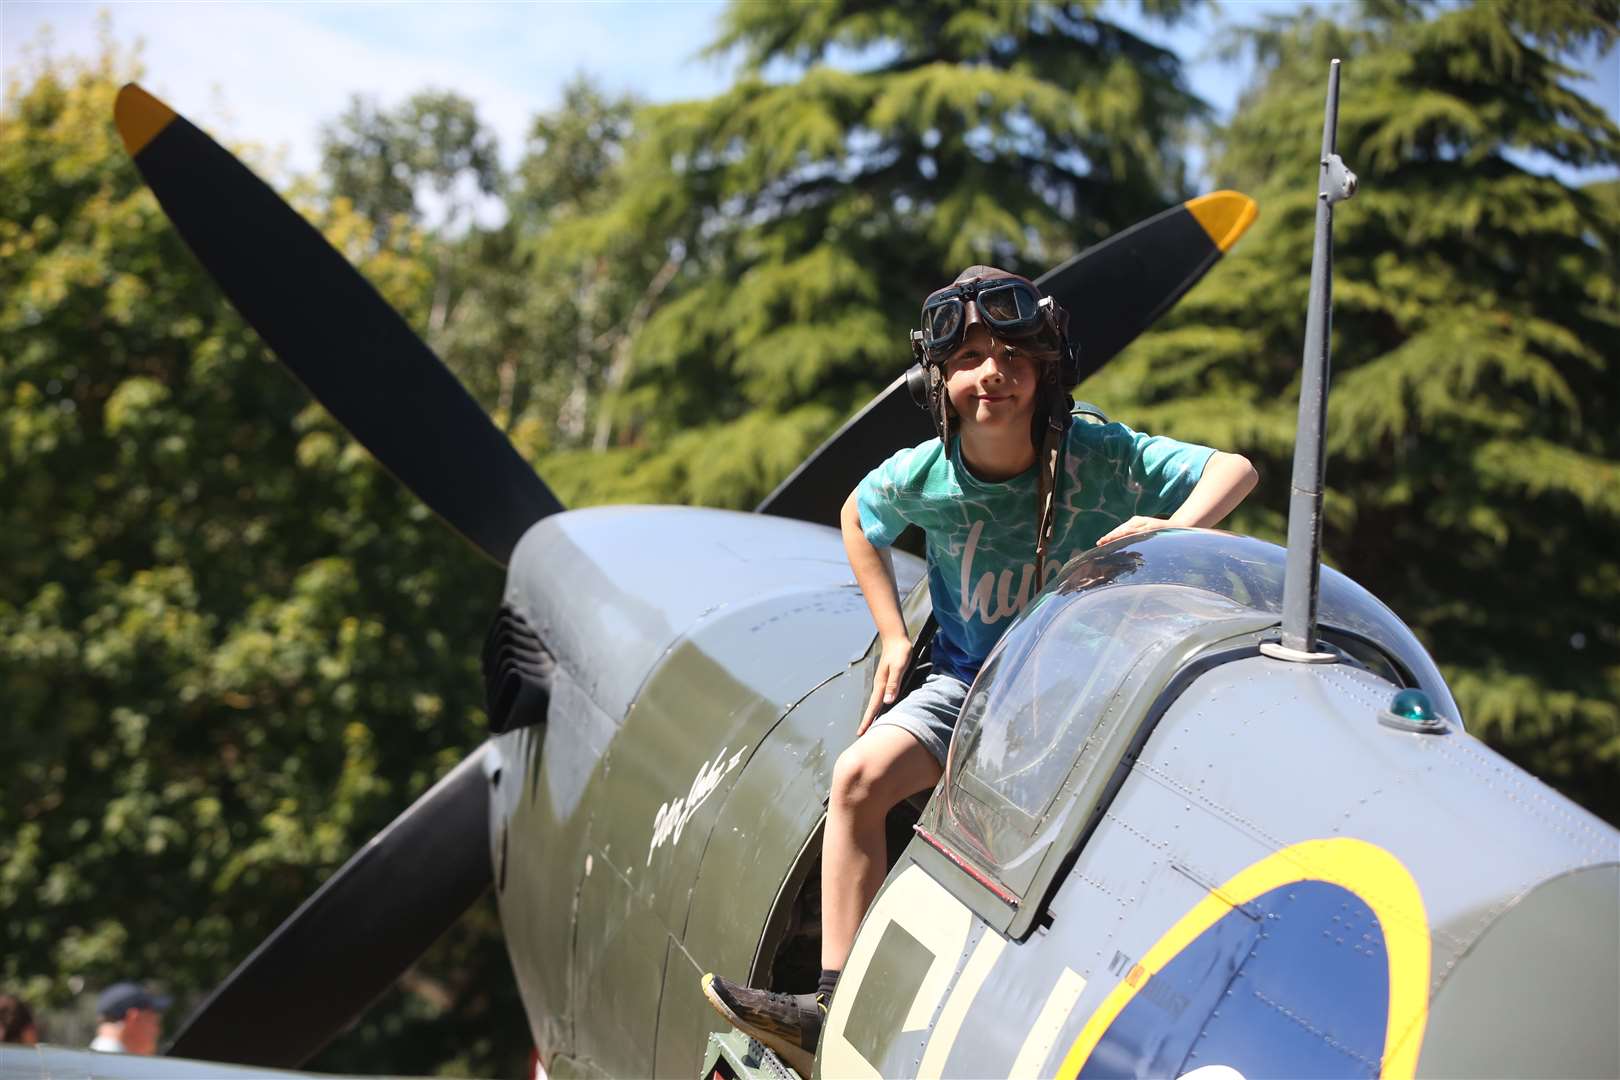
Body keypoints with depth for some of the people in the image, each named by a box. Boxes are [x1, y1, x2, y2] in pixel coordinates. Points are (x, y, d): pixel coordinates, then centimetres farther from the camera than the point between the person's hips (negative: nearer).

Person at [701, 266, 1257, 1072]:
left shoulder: (1100, 457, -18)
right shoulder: (922, 476, -10)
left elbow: (1235, 470, -13)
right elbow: (858, 517, 13)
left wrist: (1175, 529, -33)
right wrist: (893, 635, 8)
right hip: (968, 680, 3)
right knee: (860, 777, -19)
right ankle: (836, 1004, -17)